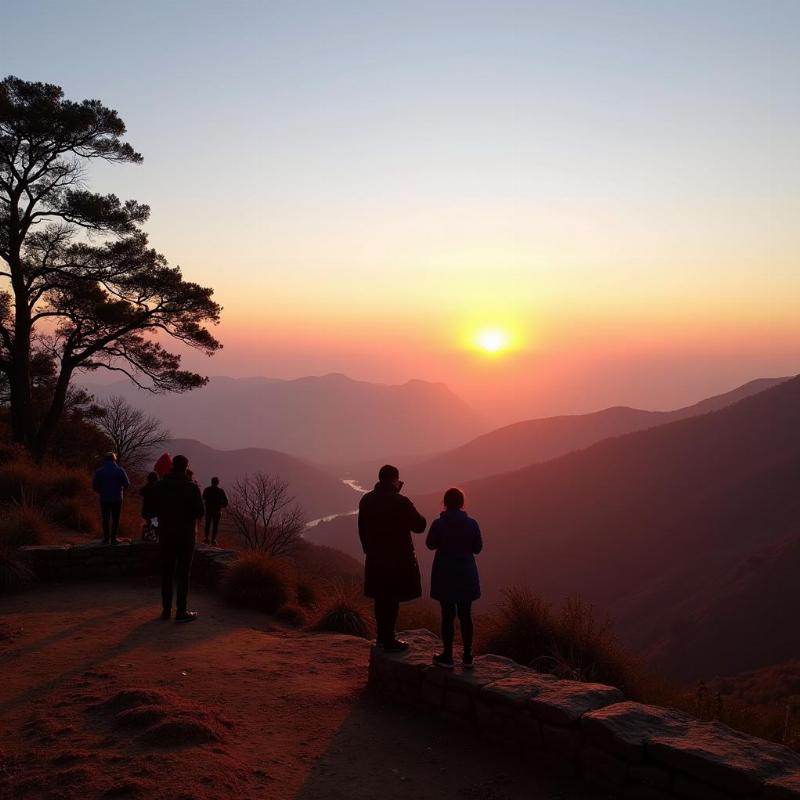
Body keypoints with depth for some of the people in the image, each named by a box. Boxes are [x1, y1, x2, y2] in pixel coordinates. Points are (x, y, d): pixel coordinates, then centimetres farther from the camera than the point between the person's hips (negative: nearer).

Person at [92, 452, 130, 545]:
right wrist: (121, 490, 11)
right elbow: (127, 483, -8)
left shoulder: (99, 471, -1)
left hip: (104, 498, 1)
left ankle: (106, 538, 7)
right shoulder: (119, 470, -5)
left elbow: (94, 486, -2)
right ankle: (113, 538, 2)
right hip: (117, 498, -1)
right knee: (115, 519, 6)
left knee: (105, 519, 9)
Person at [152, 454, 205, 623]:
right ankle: (181, 611, 2)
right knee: (183, 573, 1)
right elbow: (200, 512, -10)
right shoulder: (192, 487, -12)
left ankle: (166, 609, 16)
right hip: (185, 534, -3)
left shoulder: (160, 485, -1)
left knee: (167, 571, 12)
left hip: (166, 533, 4)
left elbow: (155, 509, 5)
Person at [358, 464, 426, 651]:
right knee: (393, 598, 2)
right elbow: (419, 525, -12)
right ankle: (389, 640, 7)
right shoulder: (400, 502, -18)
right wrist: (413, 512, 6)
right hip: (398, 558, -6)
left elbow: (362, 529, 9)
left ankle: (382, 636, 27)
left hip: (376, 557, 6)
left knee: (380, 597, 17)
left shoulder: (366, 500, 1)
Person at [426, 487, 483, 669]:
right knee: (465, 615, 11)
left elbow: (430, 544, 2)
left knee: (447, 615, 6)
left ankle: (447, 656, 12)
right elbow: (477, 548, 1)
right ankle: (467, 657, 17)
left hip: (444, 575, -2)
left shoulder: (438, 524, -13)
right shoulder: (471, 523, -9)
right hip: (466, 575, 2)